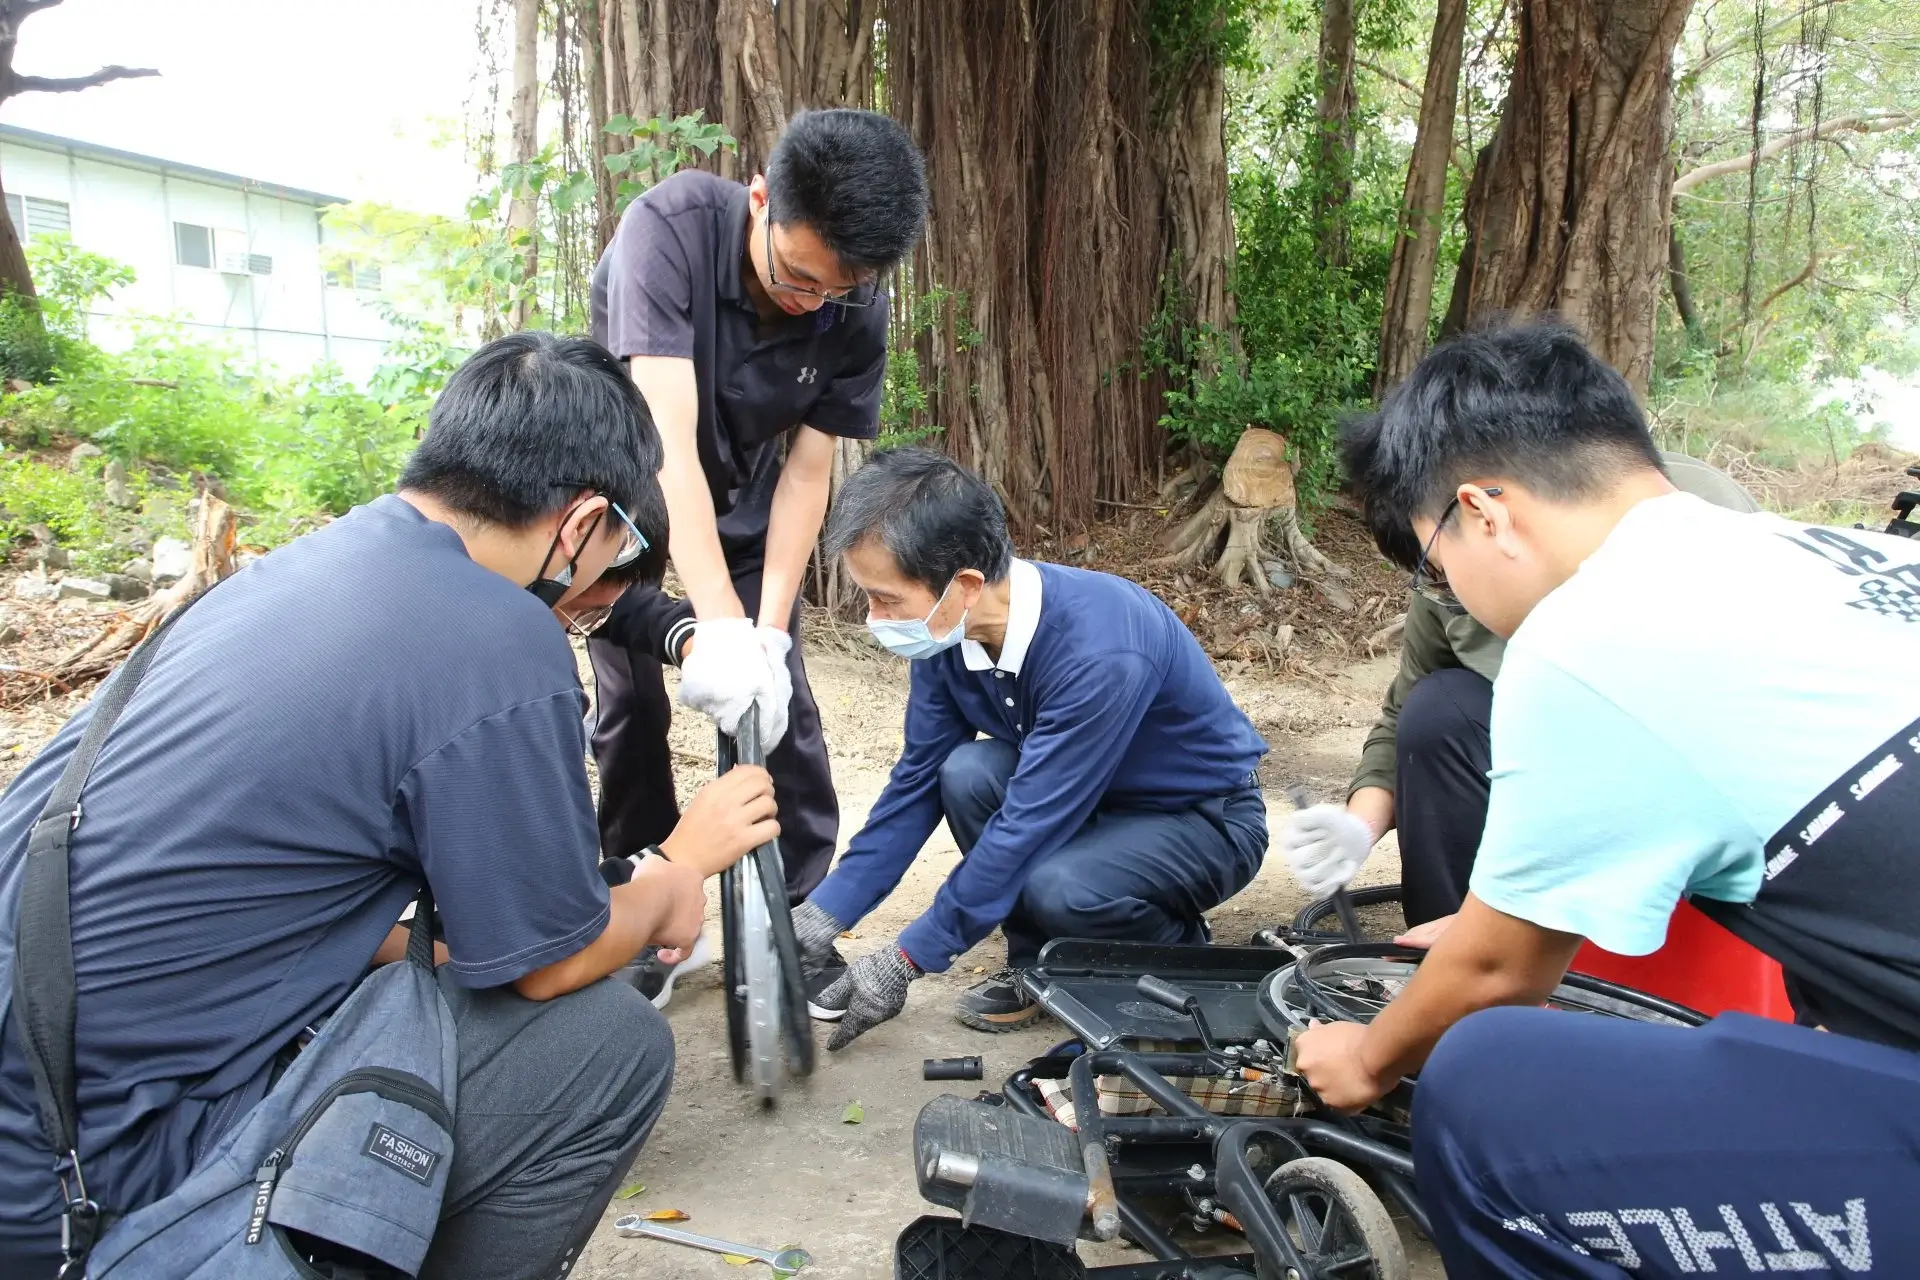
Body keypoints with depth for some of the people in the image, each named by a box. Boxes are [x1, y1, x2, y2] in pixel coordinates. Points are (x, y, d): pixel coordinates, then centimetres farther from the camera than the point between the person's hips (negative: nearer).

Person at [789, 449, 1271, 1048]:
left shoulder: (1099, 651, -36)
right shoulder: (949, 634, -13)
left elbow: (1029, 825, -32)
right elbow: (917, 780, -3)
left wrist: (905, 960, -25)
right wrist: (823, 913, -7)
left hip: (1208, 821, -6)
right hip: (1095, 799, 7)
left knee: (1054, 885, -34)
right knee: (966, 774, -22)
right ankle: (1038, 964, 0)